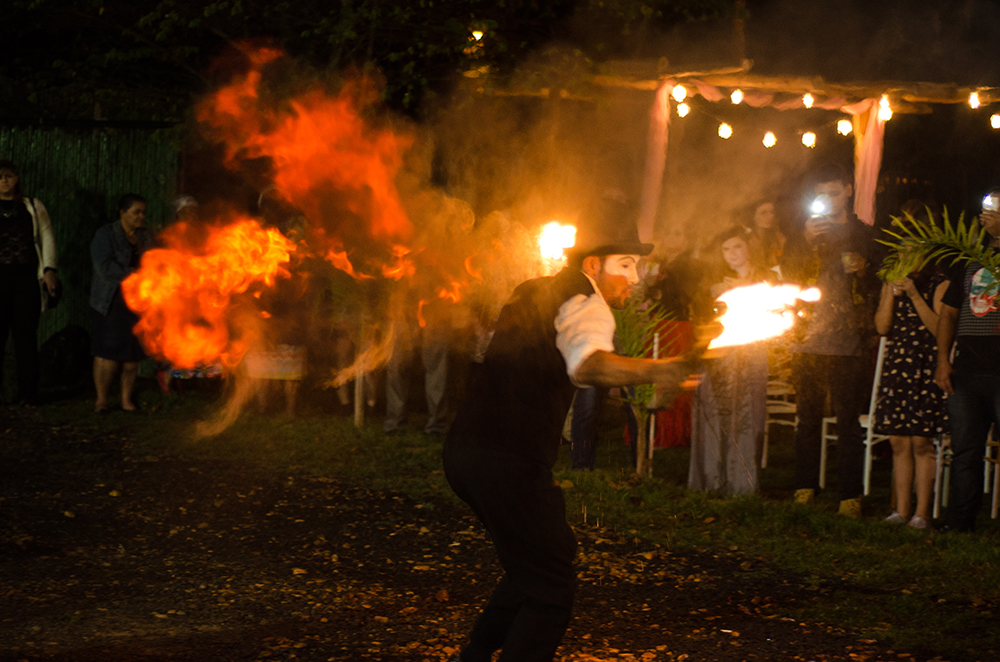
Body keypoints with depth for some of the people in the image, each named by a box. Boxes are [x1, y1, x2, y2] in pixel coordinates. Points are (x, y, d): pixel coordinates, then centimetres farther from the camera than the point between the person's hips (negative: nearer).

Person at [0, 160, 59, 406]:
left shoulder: (33, 207, 13)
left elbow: (47, 238, 8)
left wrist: (49, 269, -3)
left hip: (28, 277, 0)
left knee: (25, 335, -1)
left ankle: (27, 394, 3)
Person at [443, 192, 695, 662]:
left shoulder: (532, 293, 20)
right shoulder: (585, 303, -8)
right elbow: (587, 364, -31)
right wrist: (651, 371, -48)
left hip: (464, 448, 10)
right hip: (508, 461, -9)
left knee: (533, 564, 25)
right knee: (551, 586, -4)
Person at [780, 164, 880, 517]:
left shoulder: (865, 236, 11)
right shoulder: (801, 234, 14)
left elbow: (877, 290, 11)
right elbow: (788, 275, 1)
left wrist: (863, 270, -10)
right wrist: (806, 242, -12)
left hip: (849, 345, -2)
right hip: (808, 342, 2)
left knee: (849, 421, -5)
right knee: (808, 419, 4)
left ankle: (850, 496, -3)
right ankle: (805, 488, 12)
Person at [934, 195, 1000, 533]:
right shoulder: (970, 260, 18)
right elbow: (948, 312, 18)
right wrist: (943, 360, 8)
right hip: (967, 370, 4)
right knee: (965, 450, 6)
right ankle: (959, 523, 11)